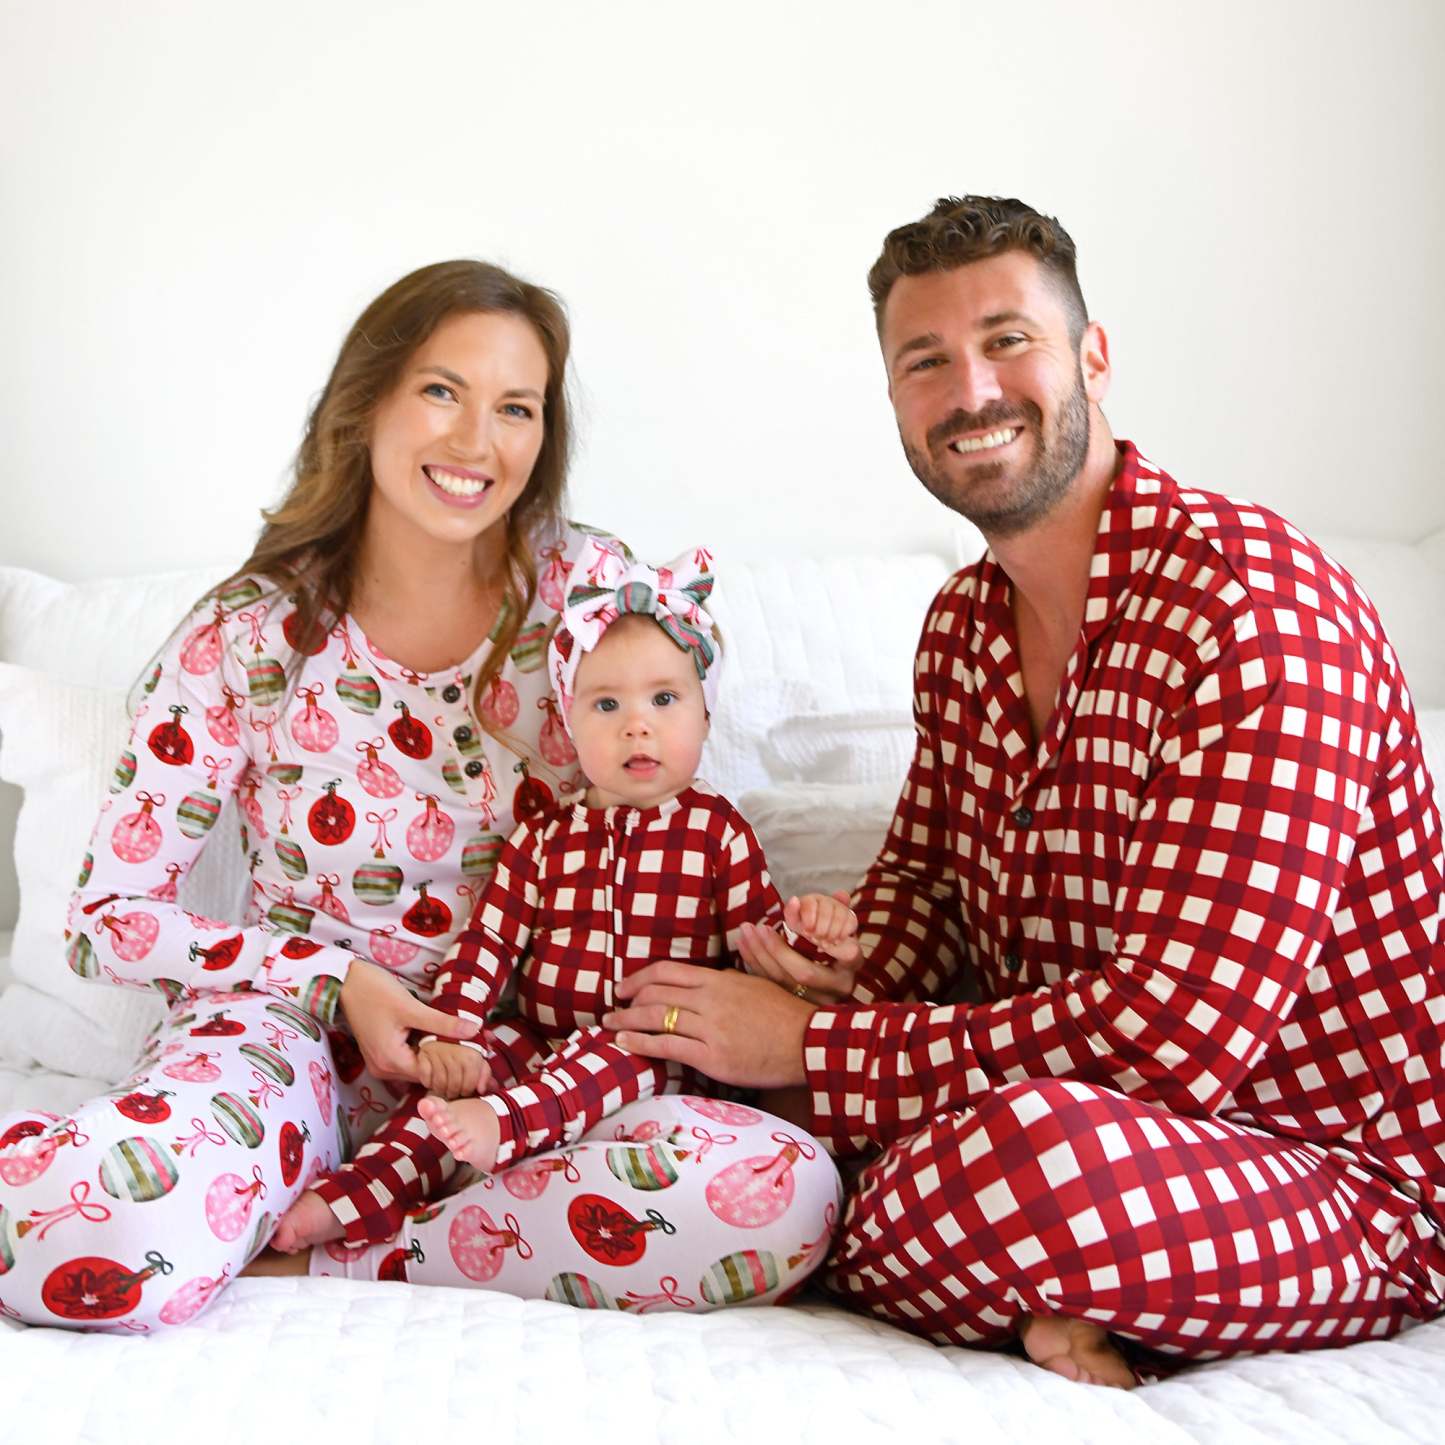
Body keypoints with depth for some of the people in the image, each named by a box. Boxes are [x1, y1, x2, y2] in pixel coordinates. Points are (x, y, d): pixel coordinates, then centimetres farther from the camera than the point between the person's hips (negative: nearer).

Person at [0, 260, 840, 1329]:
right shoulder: (248, 637, -6)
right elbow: (109, 915, -2)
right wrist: (336, 980, -13)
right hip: (306, 1030, -3)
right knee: (95, 1242, -38)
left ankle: (310, 1251, -15)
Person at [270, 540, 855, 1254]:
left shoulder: (717, 833, 5)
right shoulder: (543, 837, 10)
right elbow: (489, 941, 8)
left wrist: (807, 928, -19)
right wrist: (451, 1033, -6)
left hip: (662, 1059, -3)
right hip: (541, 1045, 3)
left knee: (622, 1051, -36)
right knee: (457, 1073, -23)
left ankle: (504, 1125, -53)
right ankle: (358, 1196, -30)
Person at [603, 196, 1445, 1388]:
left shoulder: (1254, 600, -22)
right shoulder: (964, 623, 6)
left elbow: (1177, 1033, -28)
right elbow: (925, 873, 14)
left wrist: (816, 1049, -23)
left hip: (1347, 1184, -8)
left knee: (1034, 1147, -40)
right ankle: (1040, 1299, -7)